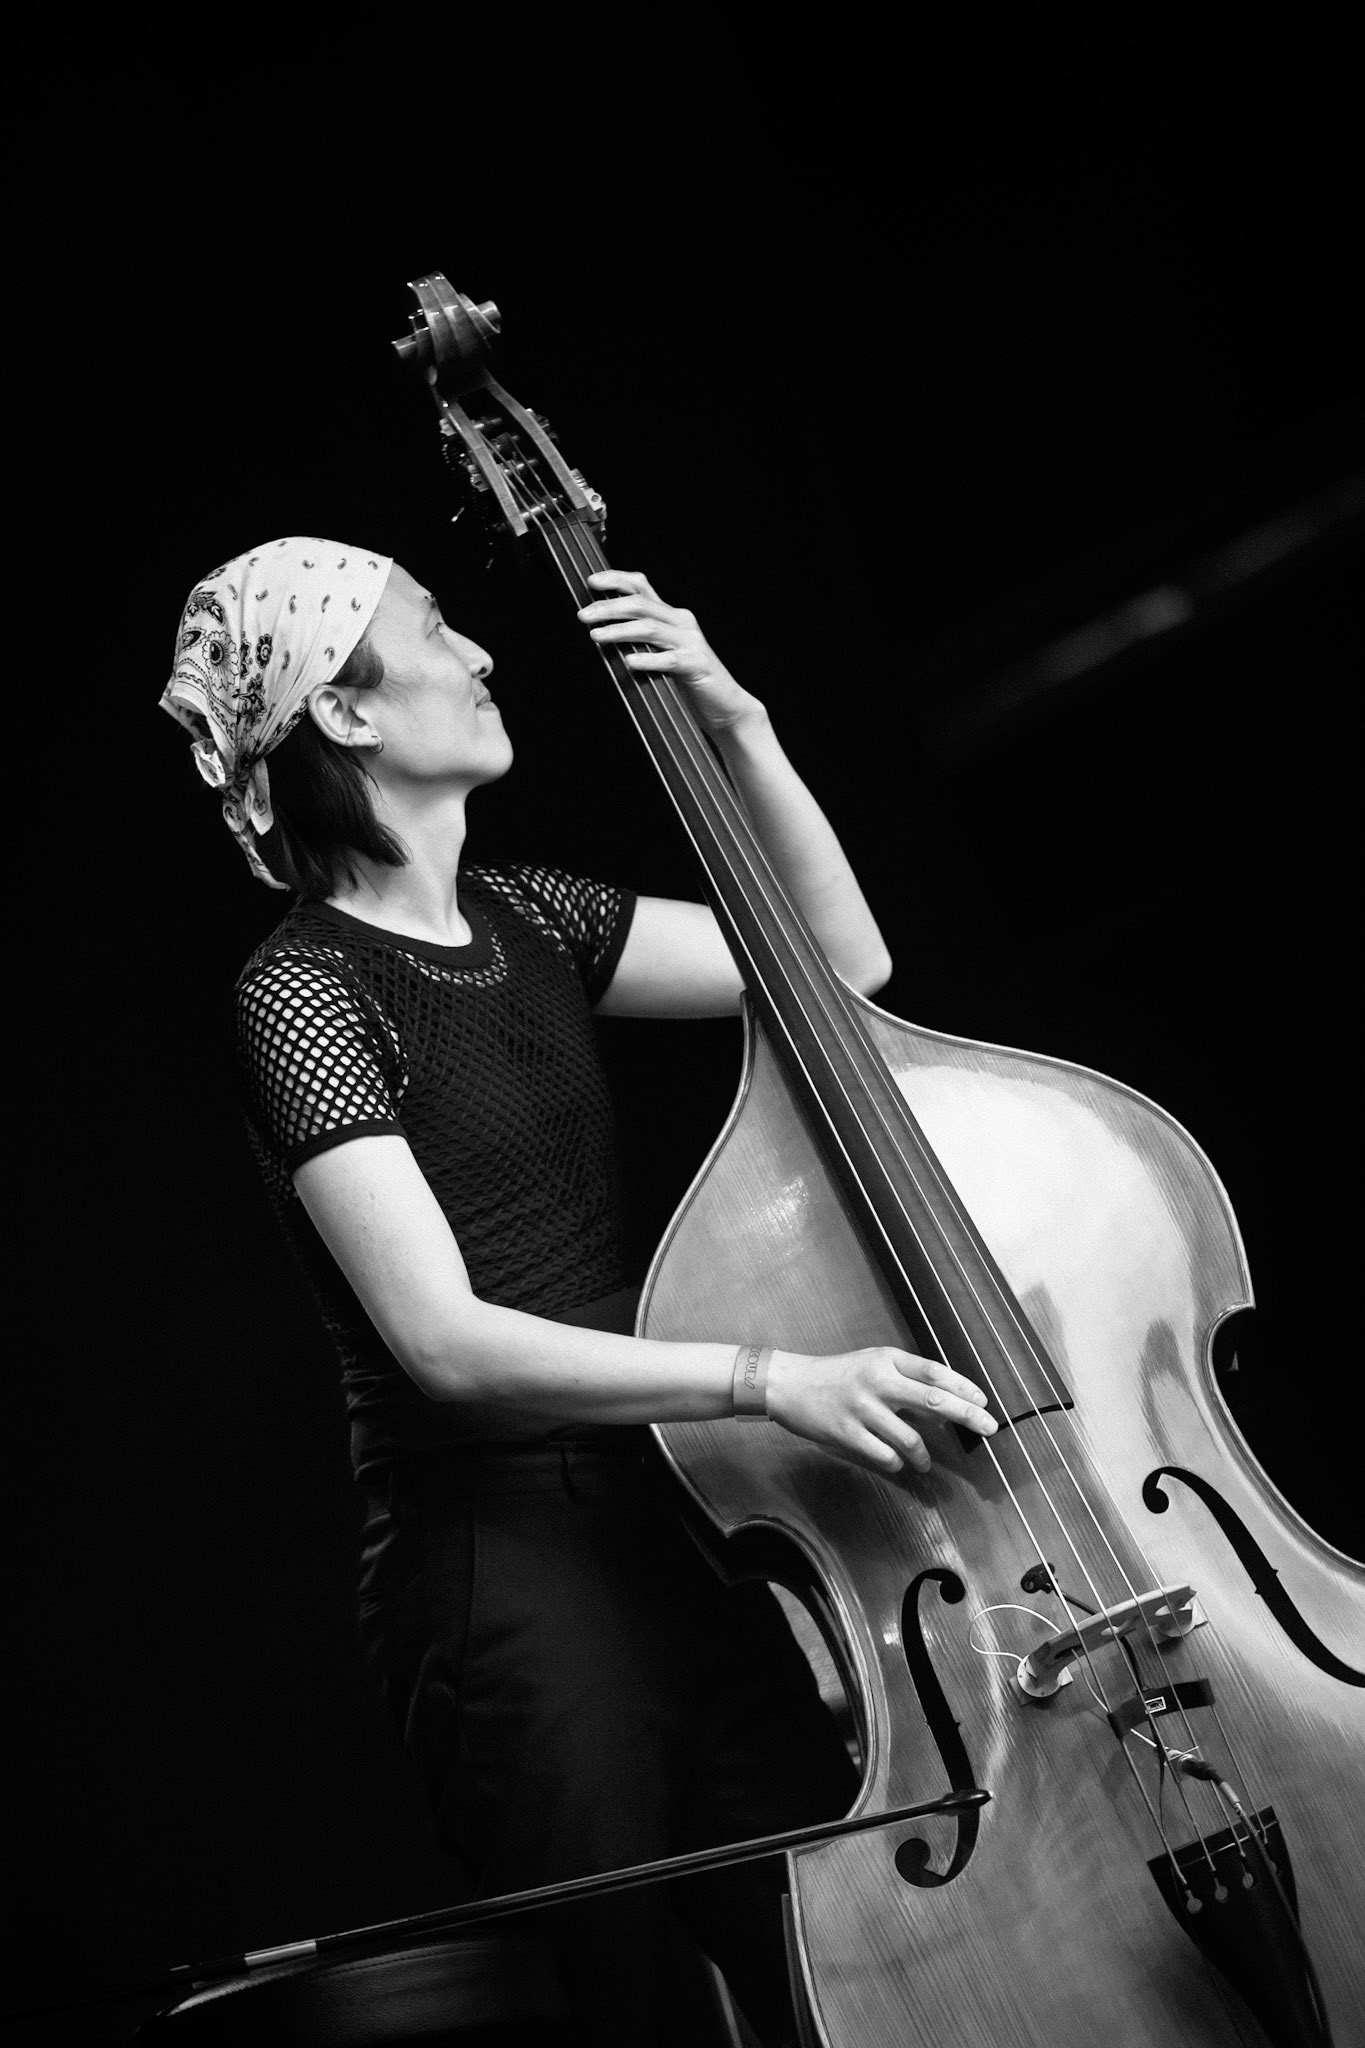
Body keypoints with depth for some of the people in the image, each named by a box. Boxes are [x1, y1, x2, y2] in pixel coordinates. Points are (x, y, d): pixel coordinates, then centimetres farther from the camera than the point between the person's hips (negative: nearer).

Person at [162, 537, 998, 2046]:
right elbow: (447, 1340, -19)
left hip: (669, 1518, 6)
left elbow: (840, 959, 12)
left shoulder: (524, 920, 11)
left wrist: (734, 721, 2)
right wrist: (770, 1380, -26)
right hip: (501, 1571, -6)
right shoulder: (303, 991, -10)